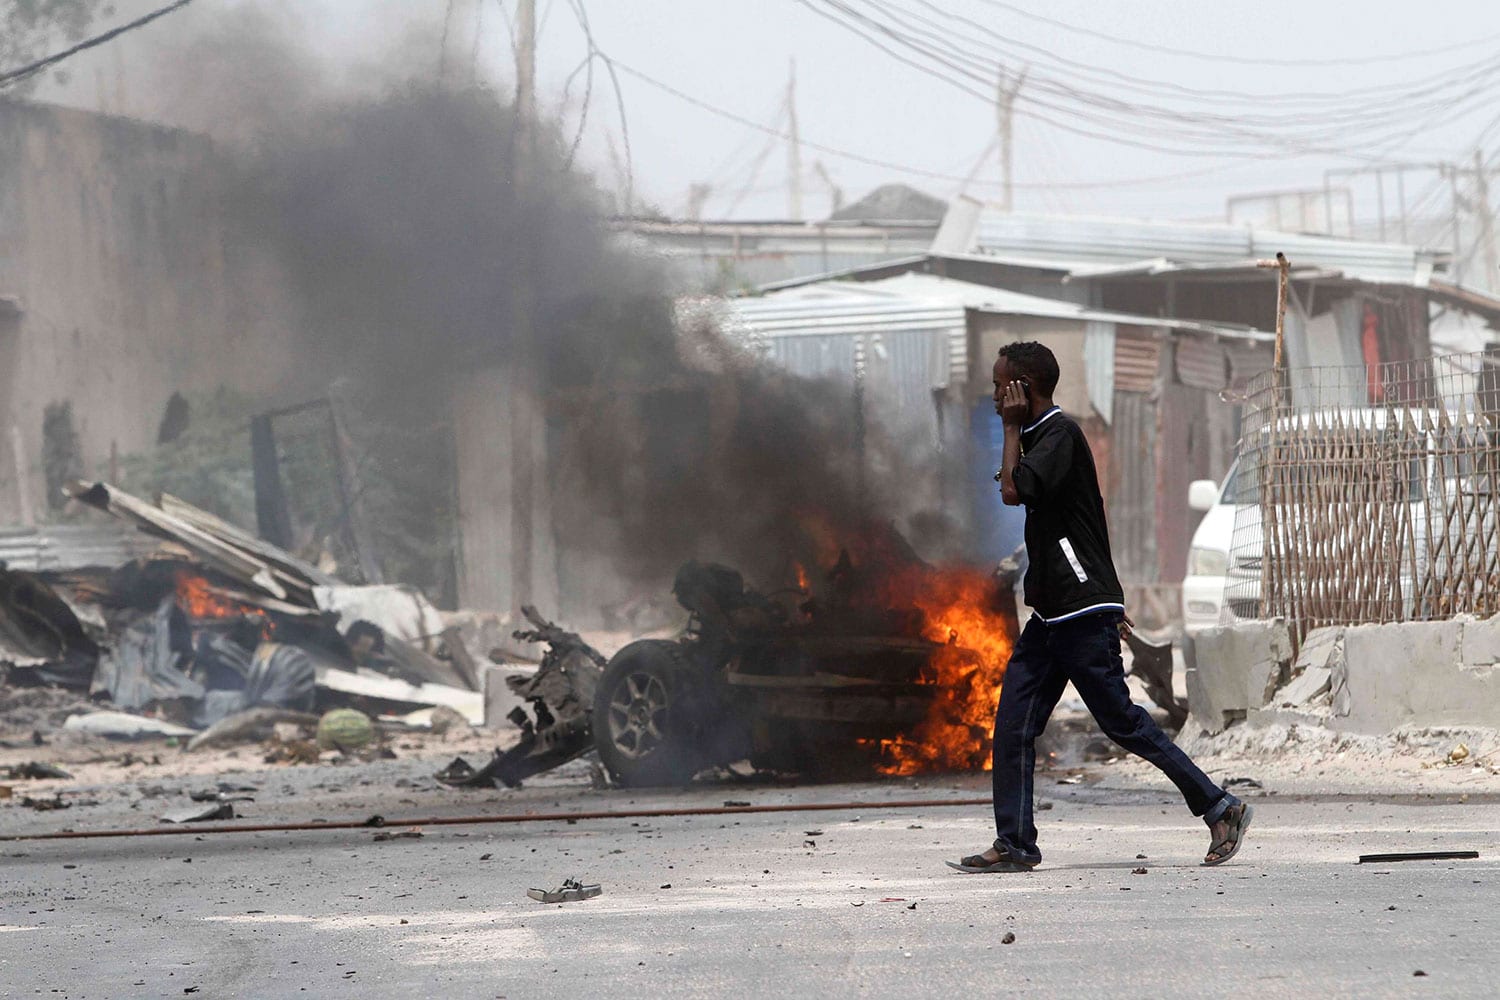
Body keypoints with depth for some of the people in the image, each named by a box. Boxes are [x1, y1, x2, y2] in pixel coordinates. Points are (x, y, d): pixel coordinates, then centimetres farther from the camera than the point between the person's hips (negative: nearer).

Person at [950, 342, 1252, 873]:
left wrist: (1011, 427, -12)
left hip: (1083, 614, -10)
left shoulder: (1060, 432, -13)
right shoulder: (1042, 435, 18)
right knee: (1013, 723, 3)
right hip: (1051, 611, 10)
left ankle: (1221, 809, 2)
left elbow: (1013, 491, -26)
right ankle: (1015, 844, 4)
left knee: (1122, 720, -6)